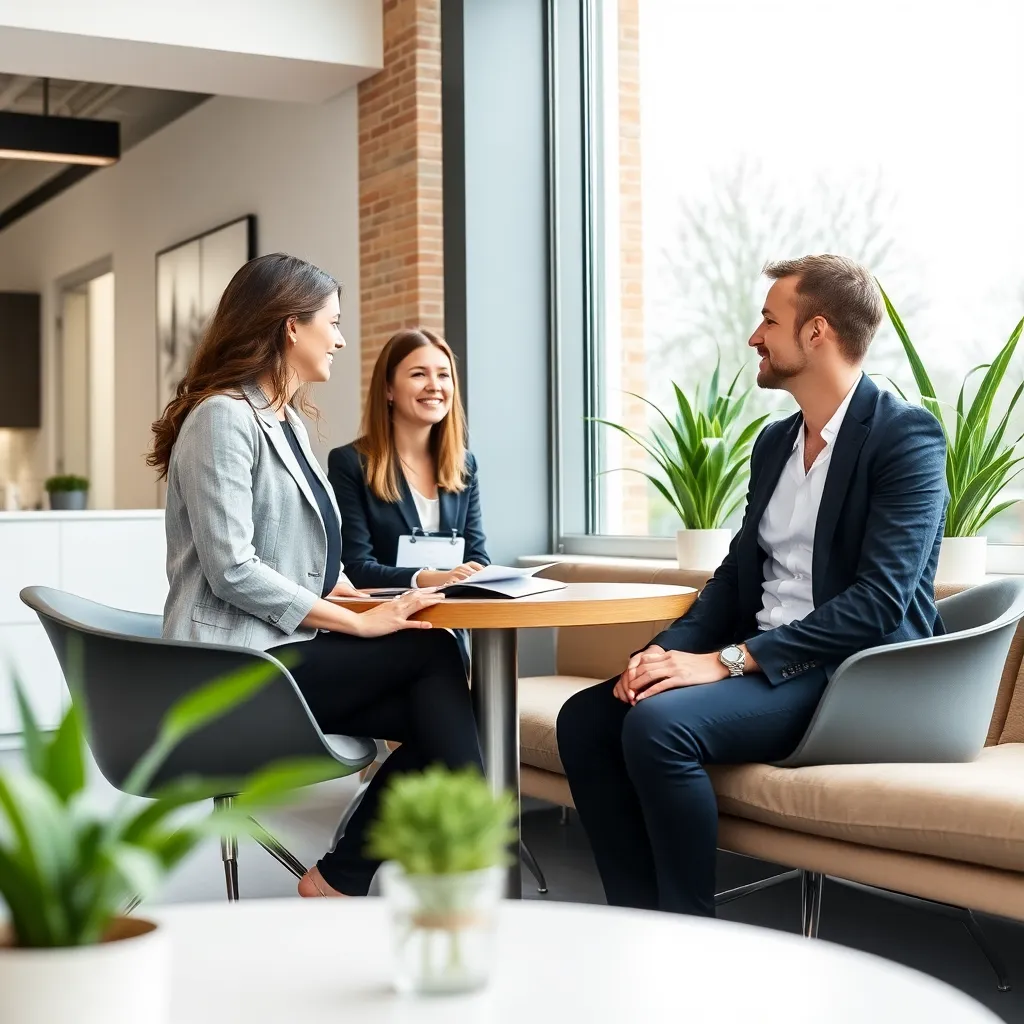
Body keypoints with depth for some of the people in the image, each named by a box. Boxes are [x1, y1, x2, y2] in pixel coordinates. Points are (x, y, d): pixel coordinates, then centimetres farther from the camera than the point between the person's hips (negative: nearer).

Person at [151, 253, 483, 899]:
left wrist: (338, 584, 2)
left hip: (281, 651, 8)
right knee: (434, 652, -14)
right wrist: (359, 622, -19)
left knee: (435, 710, -13)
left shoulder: (288, 420, 18)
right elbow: (232, 569, -19)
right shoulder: (223, 417, -11)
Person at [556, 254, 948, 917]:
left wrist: (727, 661, -23)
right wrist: (671, 649, -5)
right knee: (585, 718, -8)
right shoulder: (774, 442, 16)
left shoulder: (906, 435, -10)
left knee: (658, 723, -29)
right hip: (762, 664, 8)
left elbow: (879, 600, -20)